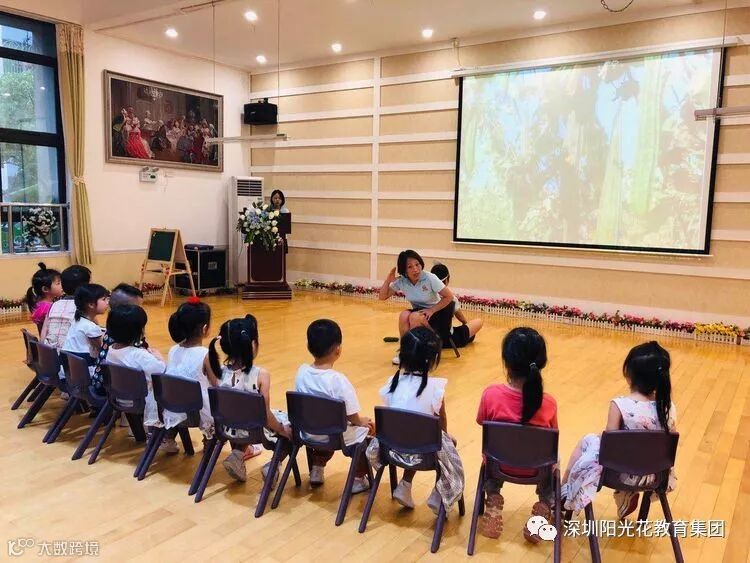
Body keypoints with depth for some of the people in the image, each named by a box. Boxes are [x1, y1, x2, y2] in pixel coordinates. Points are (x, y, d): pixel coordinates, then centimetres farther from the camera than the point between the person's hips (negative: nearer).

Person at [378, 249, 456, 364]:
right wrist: (388, 280, -21)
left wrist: (432, 310, -21)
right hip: (418, 312, 4)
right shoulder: (401, 281, -11)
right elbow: (382, 297, -6)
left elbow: (449, 296, -16)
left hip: (436, 312, -4)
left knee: (414, 317, -33)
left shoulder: (430, 278, -22)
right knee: (404, 315, -28)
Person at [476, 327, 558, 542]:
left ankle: (493, 502, 17)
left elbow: (481, 423, -5)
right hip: (536, 468, 0)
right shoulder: (549, 403, -22)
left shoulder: (491, 394, -24)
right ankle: (544, 508, 15)